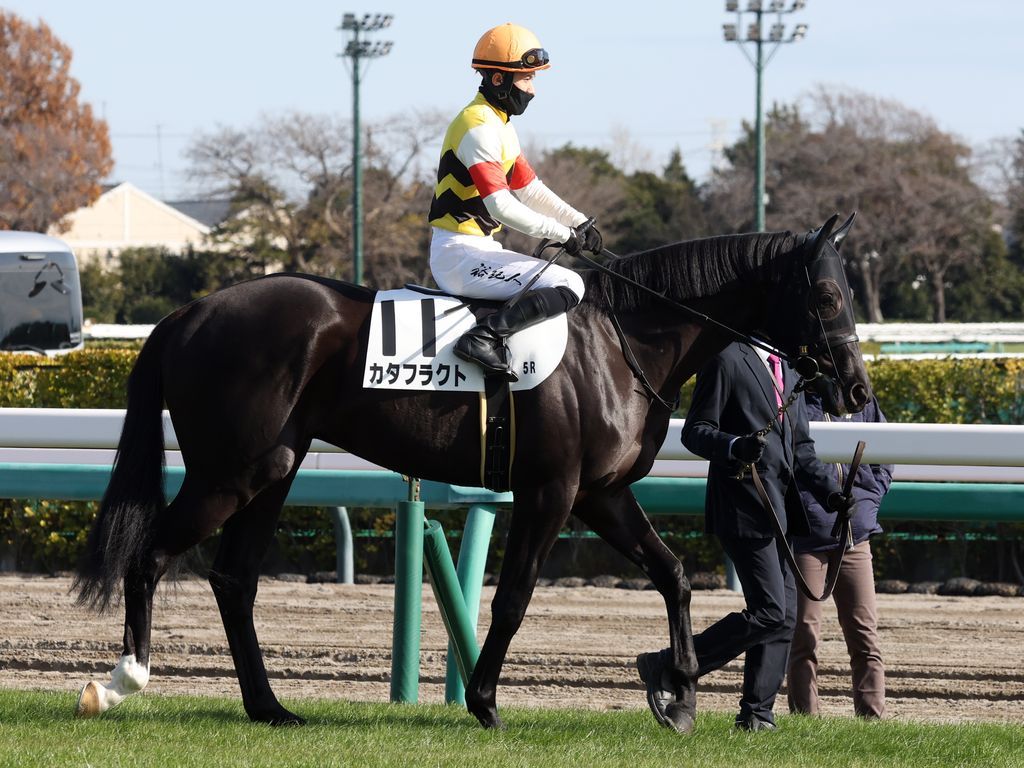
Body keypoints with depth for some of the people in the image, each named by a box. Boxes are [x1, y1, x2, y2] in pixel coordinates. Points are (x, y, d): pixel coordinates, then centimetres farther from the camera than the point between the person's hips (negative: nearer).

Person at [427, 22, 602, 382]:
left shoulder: (500, 126, 17)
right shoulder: (479, 127, -16)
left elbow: (530, 190, 20)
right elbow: (502, 207, -23)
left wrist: (579, 223, 7)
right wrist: (563, 233, -17)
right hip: (461, 254, -10)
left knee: (563, 281, 23)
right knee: (568, 286, -19)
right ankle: (485, 337, -27)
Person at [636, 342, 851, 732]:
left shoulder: (789, 369, 18)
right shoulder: (726, 360, -6)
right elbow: (695, 431, -10)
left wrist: (830, 490, 10)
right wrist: (734, 447, -29)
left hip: (782, 508, 9)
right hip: (744, 506, -9)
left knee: (785, 616, 7)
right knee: (770, 613, -13)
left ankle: (756, 712, 13)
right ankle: (666, 669, -5)